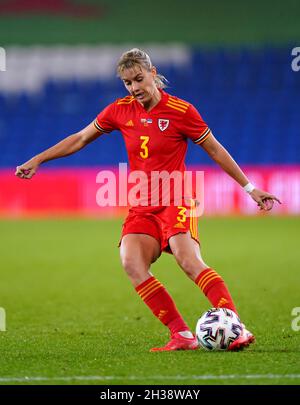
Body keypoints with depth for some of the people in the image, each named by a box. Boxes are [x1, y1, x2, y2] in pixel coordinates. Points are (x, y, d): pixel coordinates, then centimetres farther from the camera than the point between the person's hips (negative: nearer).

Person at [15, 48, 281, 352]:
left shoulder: (180, 111, -6)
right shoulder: (121, 110, 6)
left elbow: (215, 150, 3)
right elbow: (81, 139, 19)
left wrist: (249, 188, 5)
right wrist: (37, 160, 17)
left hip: (174, 203, -4)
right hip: (141, 209, 4)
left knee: (190, 261, -28)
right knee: (132, 264, -23)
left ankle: (237, 329, -33)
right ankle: (181, 334, -24)